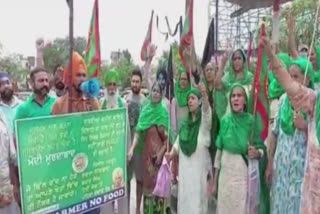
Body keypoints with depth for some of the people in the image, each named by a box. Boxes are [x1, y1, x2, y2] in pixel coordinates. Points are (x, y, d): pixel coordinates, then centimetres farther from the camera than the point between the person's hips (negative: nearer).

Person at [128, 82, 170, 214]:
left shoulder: (164, 112, -3)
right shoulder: (145, 110, 3)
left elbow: (167, 136, -5)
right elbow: (138, 131, -2)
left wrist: (161, 153, -13)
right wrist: (132, 149, -12)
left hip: (159, 151, -2)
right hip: (147, 151, 2)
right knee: (147, 181, 10)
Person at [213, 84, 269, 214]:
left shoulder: (251, 121, -6)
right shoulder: (225, 120, 1)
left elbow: (262, 148, -1)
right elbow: (219, 149, 5)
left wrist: (257, 153, -25)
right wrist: (215, 179, 7)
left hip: (245, 175, -2)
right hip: (225, 174, 3)